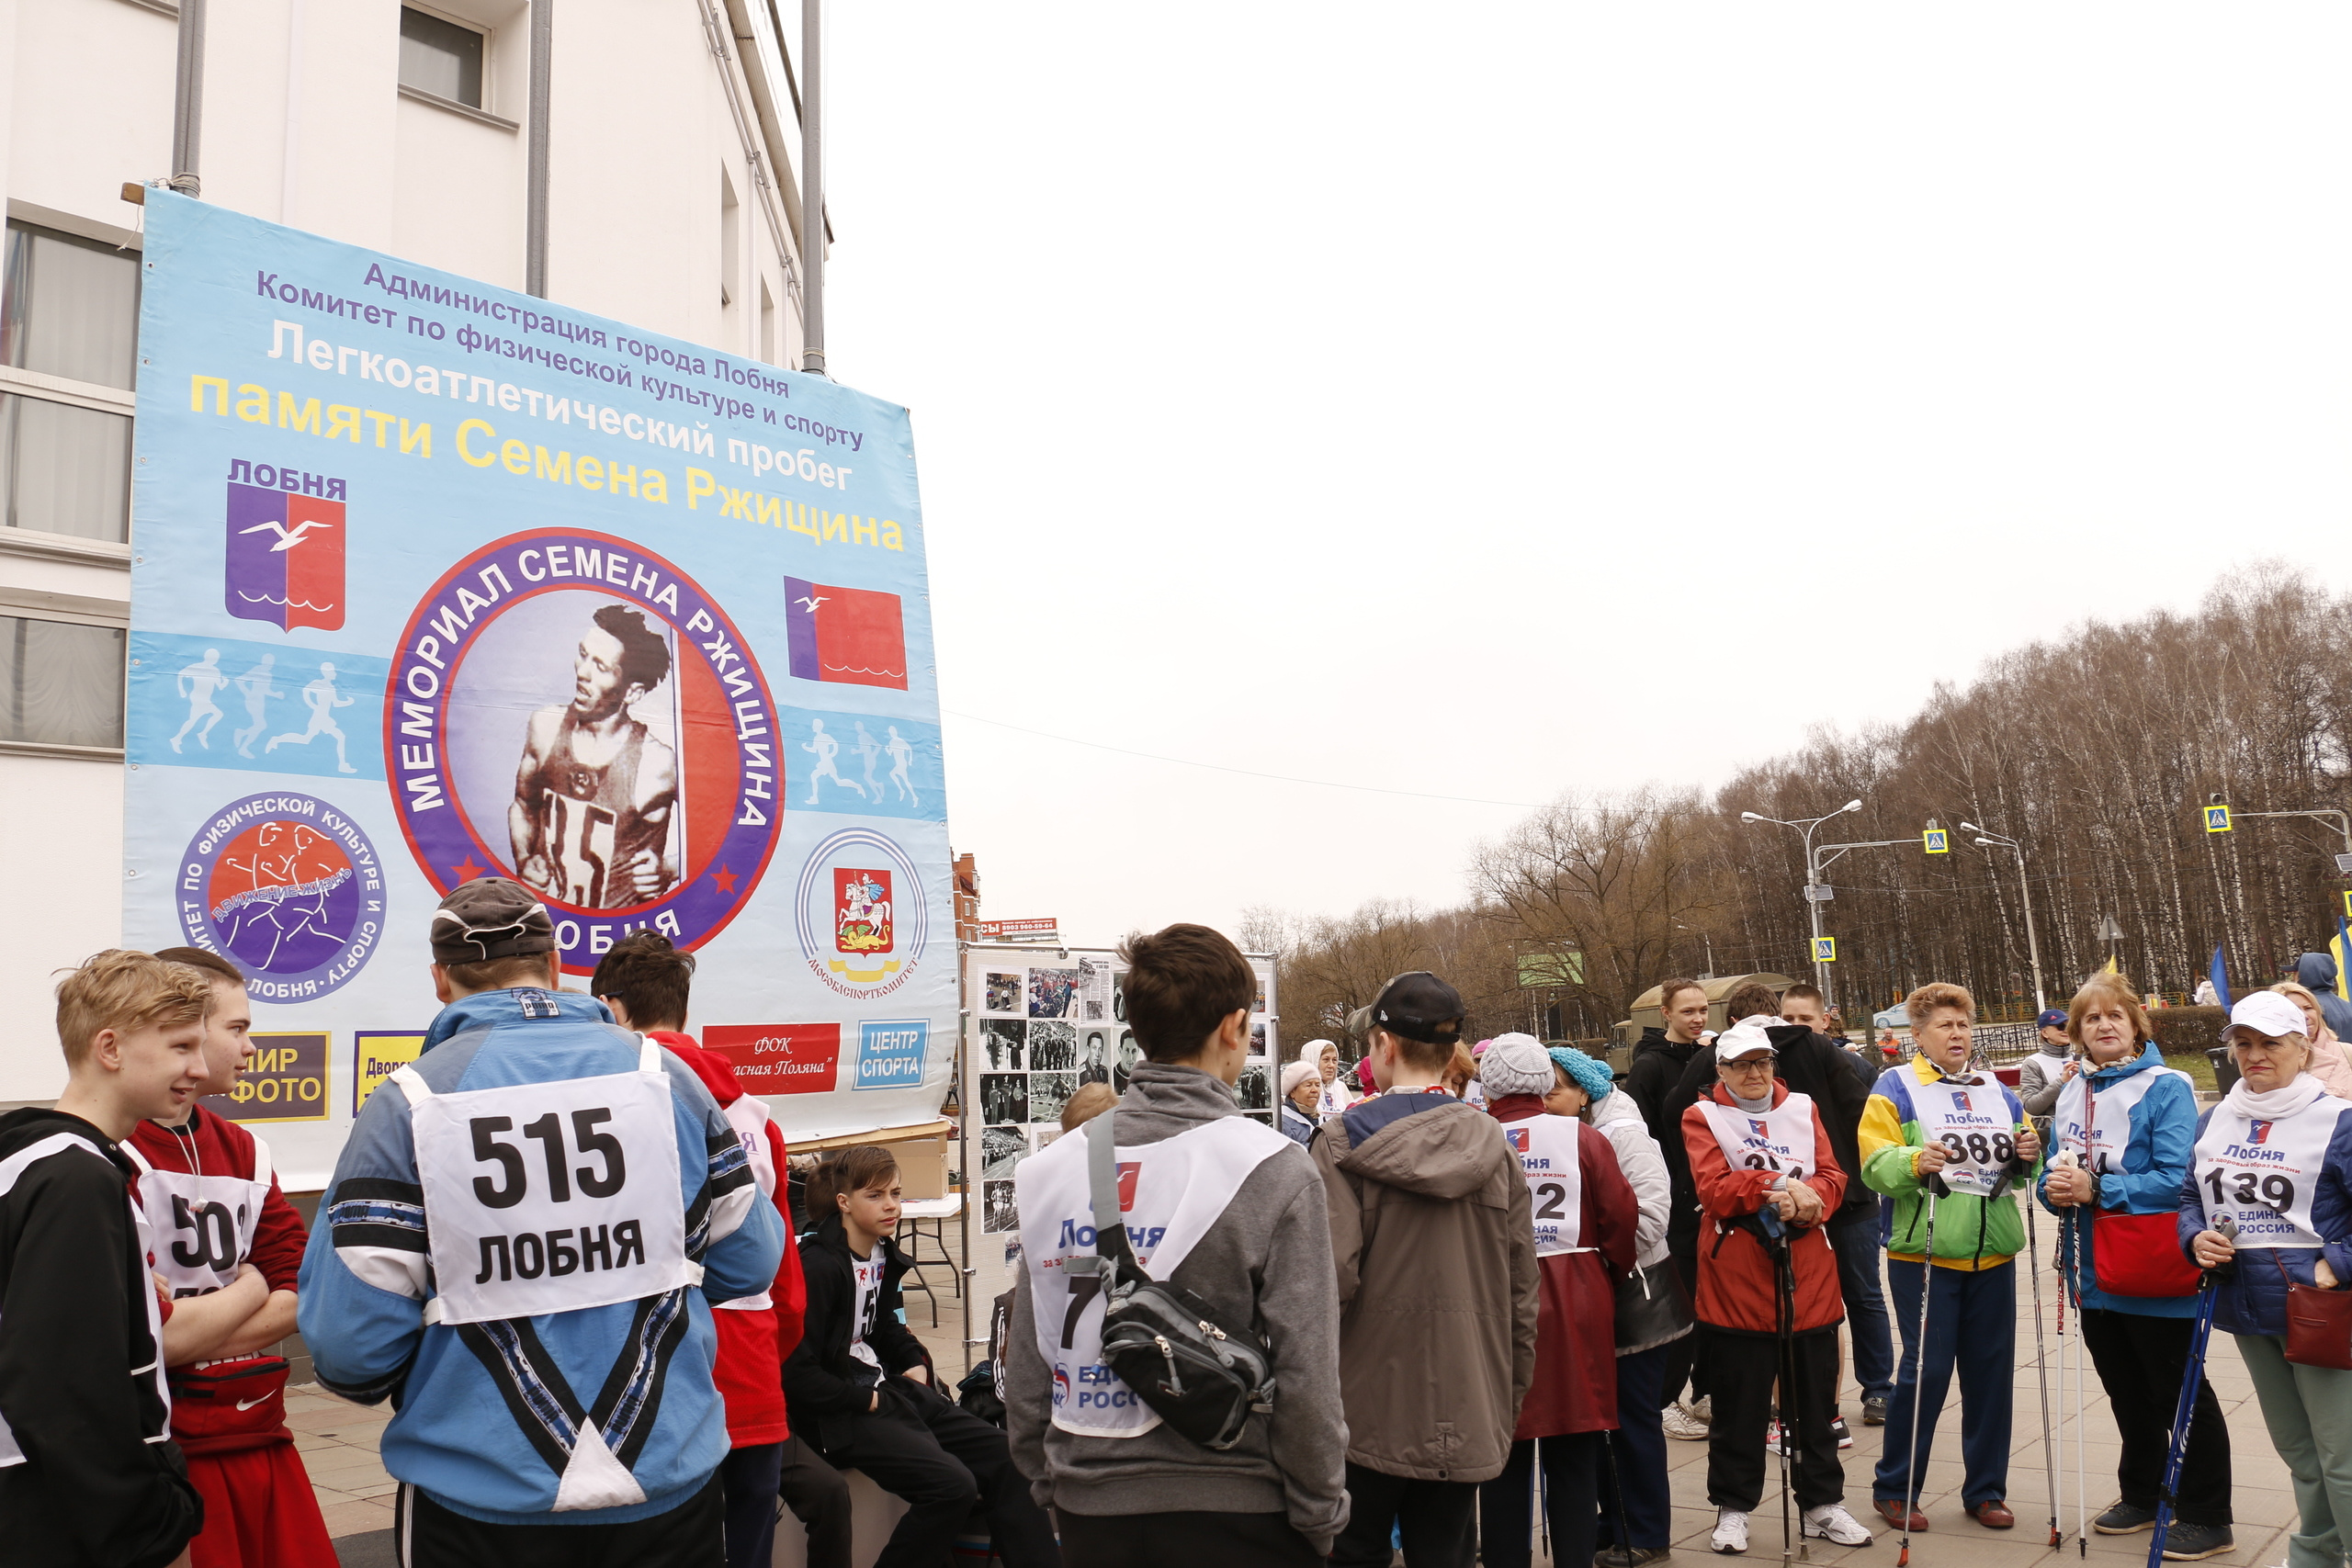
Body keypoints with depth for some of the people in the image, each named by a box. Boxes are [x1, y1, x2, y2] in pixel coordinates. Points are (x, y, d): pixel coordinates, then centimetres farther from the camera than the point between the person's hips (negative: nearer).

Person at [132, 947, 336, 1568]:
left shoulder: (244, 1150, 10)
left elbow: (304, 1295, 4)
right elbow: (147, 1335, -20)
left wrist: (191, 1330, -10)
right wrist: (249, 1289, -3)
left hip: (263, 1441, 7)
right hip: (165, 1455, -7)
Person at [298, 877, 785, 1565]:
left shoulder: (407, 1104, -10)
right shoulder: (662, 1073, -4)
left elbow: (351, 1344, -12)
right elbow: (749, 1266, 2)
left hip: (481, 1504, -1)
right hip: (672, 1484, 2)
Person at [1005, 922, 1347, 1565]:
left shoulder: (1049, 1169, -2)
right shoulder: (1273, 1169, -15)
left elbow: (1024, 1363, 4)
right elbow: (1304, 1373, -14)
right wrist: (1320, 1513, -1)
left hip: (1090, 1510, 4)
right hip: (1231, 1511, -3)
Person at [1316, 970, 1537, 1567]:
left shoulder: (1344, 1143, -11)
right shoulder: (1495, 1147, 1)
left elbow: (1331, 1277, -18)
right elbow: (1523, 1286, 3)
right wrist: (1511, 1394, 14)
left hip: (1368, 1410, -3)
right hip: (1468, 1418, 3)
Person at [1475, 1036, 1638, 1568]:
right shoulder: (1582, 1138, -5)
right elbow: (1621, 1215, -6)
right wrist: (1613, 1270, 11)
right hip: (1574, 1302, 1)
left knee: (1504, 1452, 11)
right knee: (1574, 1458, 11)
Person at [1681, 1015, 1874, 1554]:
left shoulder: (1802, 1108, 11)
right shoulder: (1703, 1116, -1)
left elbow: (1832, 1177, 3)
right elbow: (1713, 1189, -13)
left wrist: (1809, 1199, -18)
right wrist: (1777, 1187, -23)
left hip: (1808, 1277, 4)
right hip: (1737, 1281, -3)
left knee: (1816, 1399, 13)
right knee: (1739, 1403, 4)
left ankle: (1822, 1504, 28)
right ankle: (1733, 1509, 18)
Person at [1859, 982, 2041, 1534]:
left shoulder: (1996, 1090, 15)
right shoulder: (1896, 1086, -1)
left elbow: (2020, 1168, 22)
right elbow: (1875, 1164, -11)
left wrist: (2028, 1153, 0)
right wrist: (1915, 1161, -29)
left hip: (1992, 1254, 5)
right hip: (1925, 1253, -5)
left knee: (1991, 1370, 9)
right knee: (1926, 1369, -3)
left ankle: (1986, 1489, 24)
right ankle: (1894, 1488, 12)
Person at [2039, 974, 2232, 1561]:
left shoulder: (2166, 1088, -12)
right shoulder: (2071, 1093, 8)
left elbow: (2177, 1179, -22)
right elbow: (2052, 1177, 12)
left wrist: (2096, 1190, -25)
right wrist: (2057, 1189, -9)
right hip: (2095, 1272, 7)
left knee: (2181, 1393, 6)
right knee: (2127, 1393, 20)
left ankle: (2208, 1518, 20)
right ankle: (2143, 1496, 36)